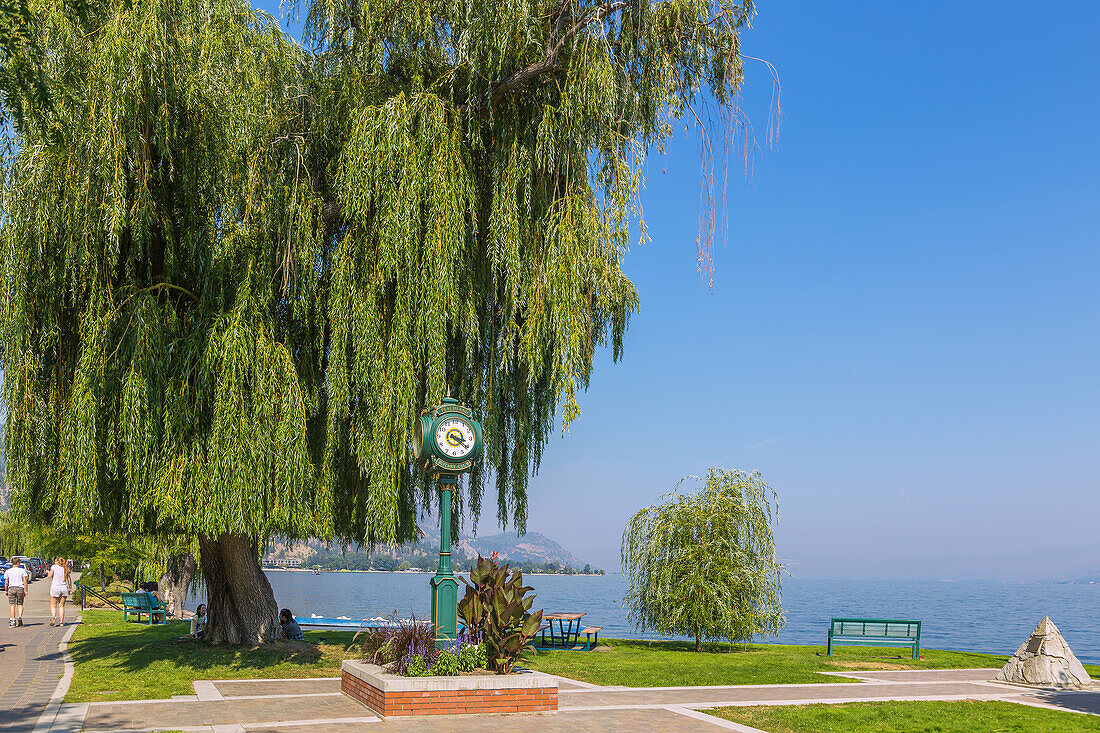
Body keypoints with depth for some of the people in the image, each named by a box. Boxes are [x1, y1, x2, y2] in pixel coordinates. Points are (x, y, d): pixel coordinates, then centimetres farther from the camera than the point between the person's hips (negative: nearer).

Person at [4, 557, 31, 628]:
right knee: (20, 604, 10)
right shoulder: (22, 571, 3)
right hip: (20, 588, 0)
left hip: (11, 588, 0)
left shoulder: (7, 571, 6)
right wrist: (26, 591, 2)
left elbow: (6, 583, 5)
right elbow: (25, 582, -1)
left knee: (12, 605, 0)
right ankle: (20, 617, -7)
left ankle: (12, 621, -4)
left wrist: (6, 591, 15)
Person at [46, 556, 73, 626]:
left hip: (55, 588, -3)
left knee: (53, 605, 4)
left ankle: (53, 616, -24)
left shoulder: (54, 567, -2)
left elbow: (49, 576, -10)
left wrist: (48, 572, 10)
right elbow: (69, 579, 6)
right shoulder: (65, 568, 9)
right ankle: (61, 621, 1)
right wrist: (70, 588, 11)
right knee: (61, 606, 7)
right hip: (64, 588, 3)